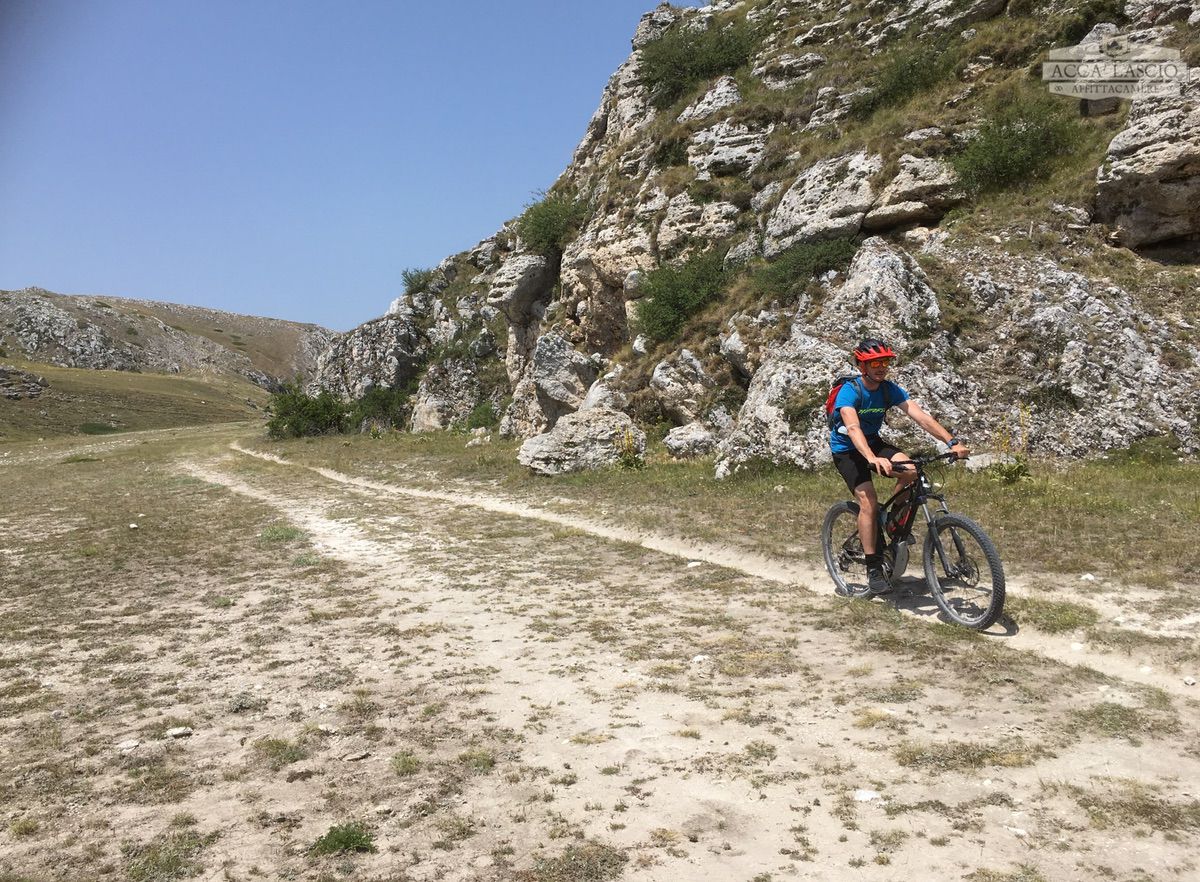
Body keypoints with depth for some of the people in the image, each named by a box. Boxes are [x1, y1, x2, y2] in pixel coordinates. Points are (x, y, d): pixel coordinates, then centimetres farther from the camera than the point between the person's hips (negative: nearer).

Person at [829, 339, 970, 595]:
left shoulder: (890, 389, -10)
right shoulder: (849, 391, -25)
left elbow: (921, 416, -19)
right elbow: (853, 428, -41)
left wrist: (952, 441, -33)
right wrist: (873, 459, -58)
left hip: (873, 442, 5)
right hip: (847, 450, -5)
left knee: (910, 471, -22)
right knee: (869, 501, -21)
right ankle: (873, 568, -11)